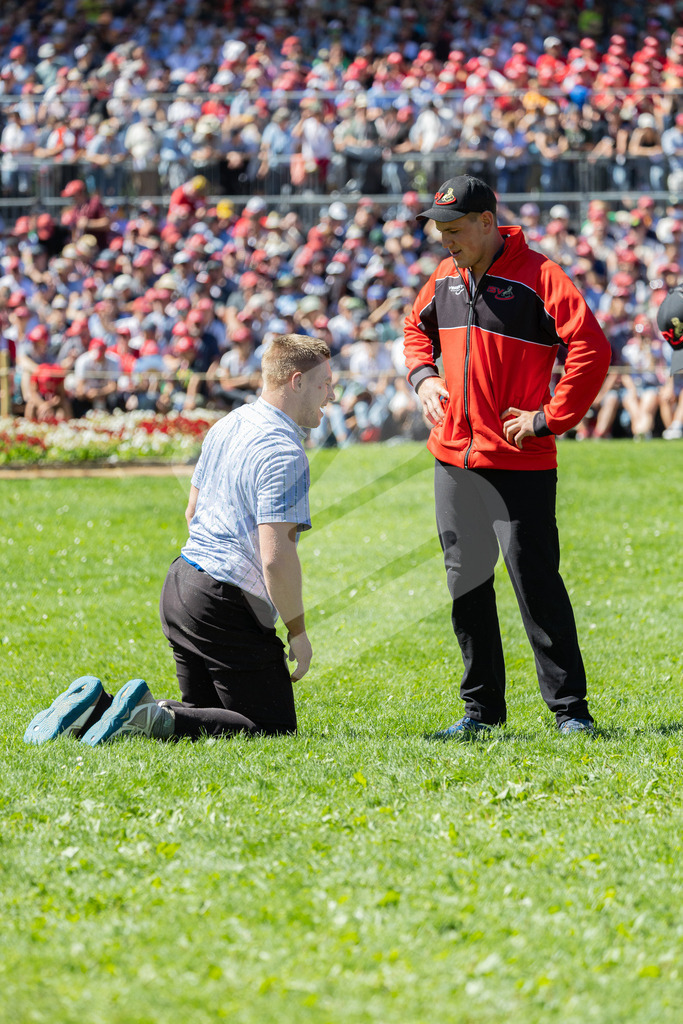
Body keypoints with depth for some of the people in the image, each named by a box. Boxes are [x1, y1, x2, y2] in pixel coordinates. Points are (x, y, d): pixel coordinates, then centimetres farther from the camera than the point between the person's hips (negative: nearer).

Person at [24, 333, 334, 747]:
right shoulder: (284, 454, -18)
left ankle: (96, 706, 1)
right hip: (226, 606, -9)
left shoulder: (228, 425, 12)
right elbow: (276, 558, -25)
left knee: (202, 713, 20)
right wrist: (298, 632, -15)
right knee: (275, 727, -3)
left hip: (183, 582, 9)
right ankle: (152, 719, -20)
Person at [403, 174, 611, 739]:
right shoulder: (445, 277, 10)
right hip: (453, 458, 7)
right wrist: (423, 375, 11)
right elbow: (418, 328, 30)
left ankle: (570, 709, 0)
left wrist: (549, 419, -17)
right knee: (466, 585, 10)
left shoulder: (539, 277, -11)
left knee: (536, 582, -7)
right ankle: (482, 708, 19)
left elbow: (592, 350, -17)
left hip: (519, 464, -7)